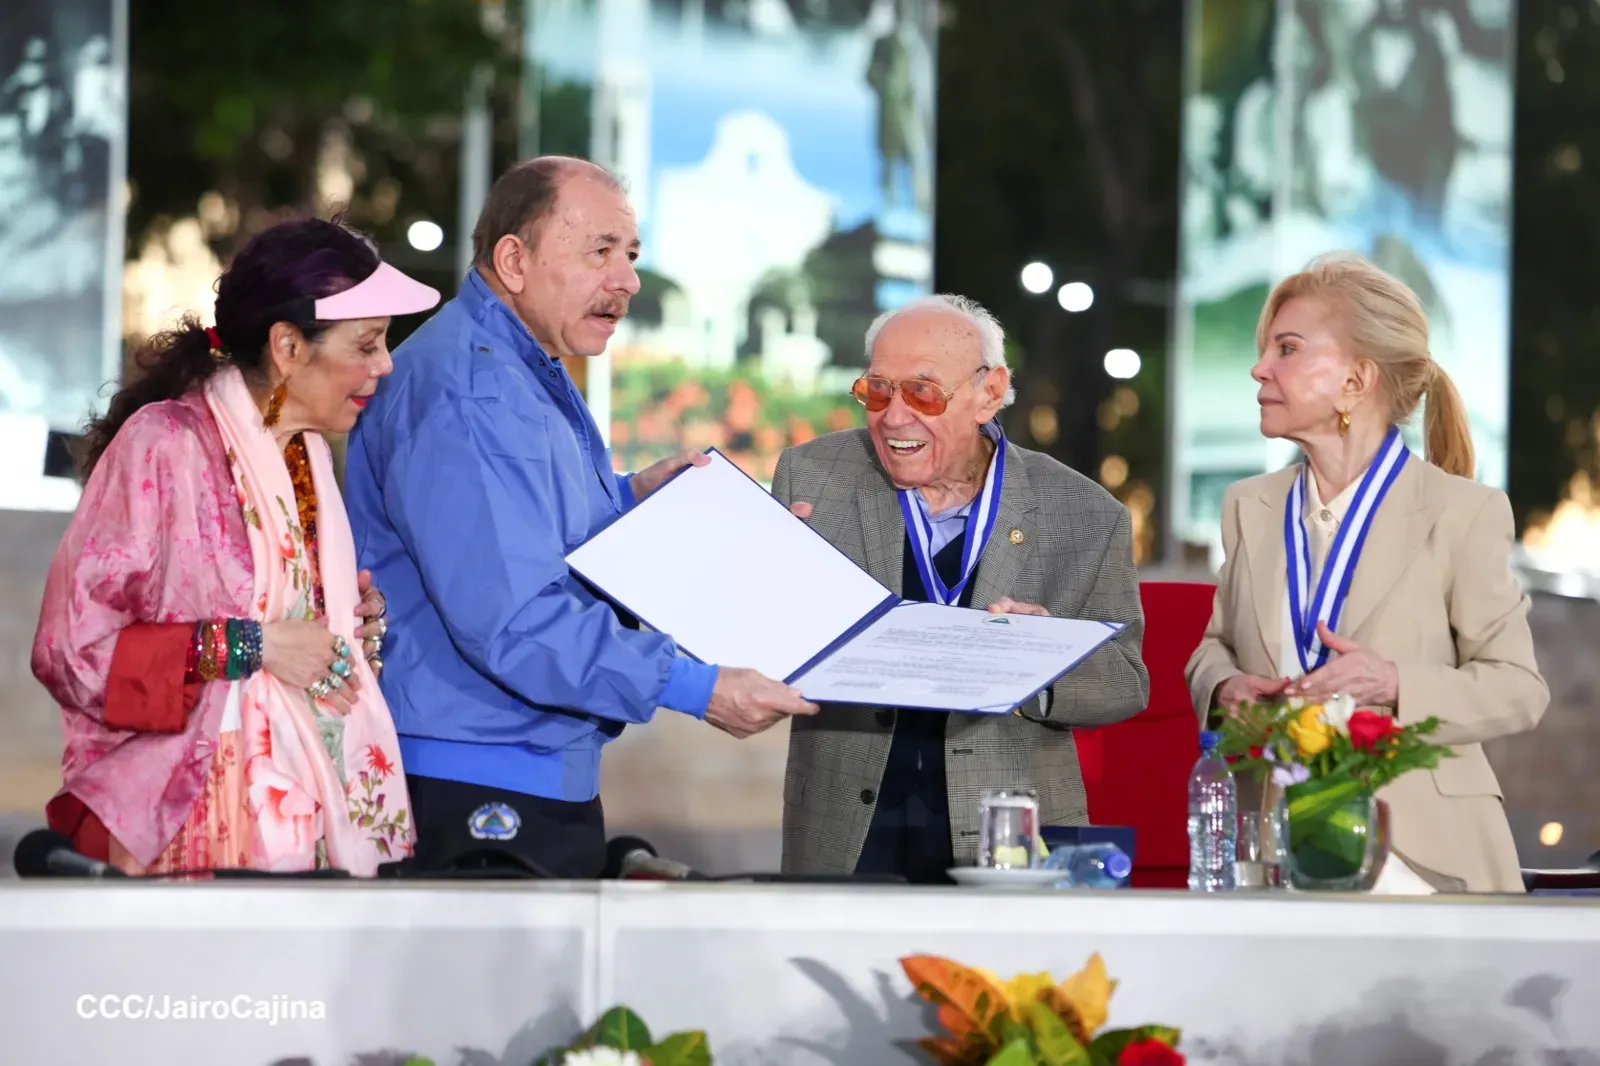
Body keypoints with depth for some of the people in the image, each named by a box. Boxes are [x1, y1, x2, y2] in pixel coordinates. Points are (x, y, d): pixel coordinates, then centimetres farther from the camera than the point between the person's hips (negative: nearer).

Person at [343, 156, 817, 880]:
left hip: (551, 784, 11)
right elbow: (511, 621, -27)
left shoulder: (532, 378, 17)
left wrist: (627, 499, 15)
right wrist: (697, 689, -26)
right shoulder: (468, 394, -19)